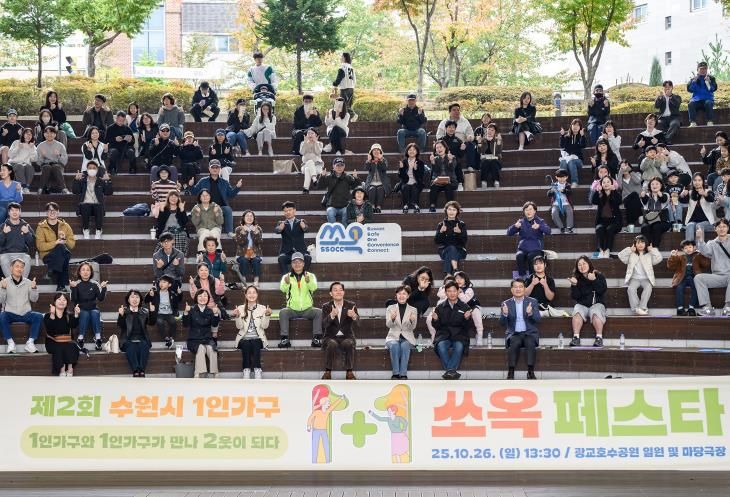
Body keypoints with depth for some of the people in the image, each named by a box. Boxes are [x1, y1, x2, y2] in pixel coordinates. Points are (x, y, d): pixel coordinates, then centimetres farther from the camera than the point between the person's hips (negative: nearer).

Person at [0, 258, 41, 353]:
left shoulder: (28, 282, 6)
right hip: (10, 313, -2)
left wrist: (34, 288, -14)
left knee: (39, 316, -25)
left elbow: (34, 299, 2)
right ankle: (10, 342, -19)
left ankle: (30, 342, -19)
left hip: (26, 313, 2)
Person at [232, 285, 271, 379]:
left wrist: (267, 315, -16)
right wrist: (237, 316, -16)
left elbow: (264, 326, -1)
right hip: (244, 338, 0)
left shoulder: (262, 308, 10)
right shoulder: (240, 308, 10)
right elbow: (239, 326, 0)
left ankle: (257, 370, -37)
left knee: (255, 344, -32)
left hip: (257, 338, 0)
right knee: (246, 345, -33)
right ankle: (246, 370, -35)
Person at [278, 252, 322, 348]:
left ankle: (317, 338, -21)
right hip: (292, 309, 0)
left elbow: (314, 287, -17)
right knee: (283, 312, -28)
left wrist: (308, 281, -41)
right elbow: (282, 288, -16)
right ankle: (285, 339, -25)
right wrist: (286, 283, -41)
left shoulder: (310, 275, 6)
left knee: (319, 312, -26)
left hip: (307, 309, 0)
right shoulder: (287, 276, 6)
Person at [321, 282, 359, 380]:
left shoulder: (351, 305, 2)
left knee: (349, 344, -32)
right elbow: (324, 324, -16)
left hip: (346, 337, 0)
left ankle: (349, 373, -23)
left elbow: (356, 323, -14)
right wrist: (331, 315, -36)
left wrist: (354, 316, -39)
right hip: (330, 337, 0)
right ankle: (327, 372, -23)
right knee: (332, 344, -33)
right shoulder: (326, 306, 0)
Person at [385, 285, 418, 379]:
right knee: (394, 345, -34)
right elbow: (388, 325, -6)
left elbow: (412, 327, -5)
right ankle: (395, 373, -30)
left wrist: (412, 320, -29)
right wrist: (392, 319, -30)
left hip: (407, 338, 0)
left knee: (405, 346, -34)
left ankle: (403, 374, -33)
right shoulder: (390, 308, 9)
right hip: (393, 337, 0)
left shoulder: (413, 310, 9)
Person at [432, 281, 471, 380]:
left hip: (459, 335, -1)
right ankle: (452, 372, -31)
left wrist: (467, 319, -17)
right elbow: (436, 327, 10)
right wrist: (435, 320, -11)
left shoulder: (465, 307, 9)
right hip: (444, 335, 1)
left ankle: (449, 371, -33)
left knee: (459, 346, -34)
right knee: (441, 346, -32)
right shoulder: (440, 307, 12)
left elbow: (467, 327, 4)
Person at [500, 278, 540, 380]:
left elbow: (538, 319, -4)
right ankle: (510, 372, -30)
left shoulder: (533, 302, 7)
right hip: (514, 334, 0)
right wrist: (504, 314, -21)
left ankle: (531, 372, -30)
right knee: (514, 343, -33)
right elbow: (502, 323, 1)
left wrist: (530, 313, -25)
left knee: (530, 343, -33)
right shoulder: (506, 304, 8)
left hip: (529, 333, 0)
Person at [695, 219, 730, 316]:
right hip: (717, 277, 3)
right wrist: (700, 240, -28)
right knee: (698, 277, -21)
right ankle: (707, 307, -25)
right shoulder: (712, 244, 13)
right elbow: (705, 252, -9)